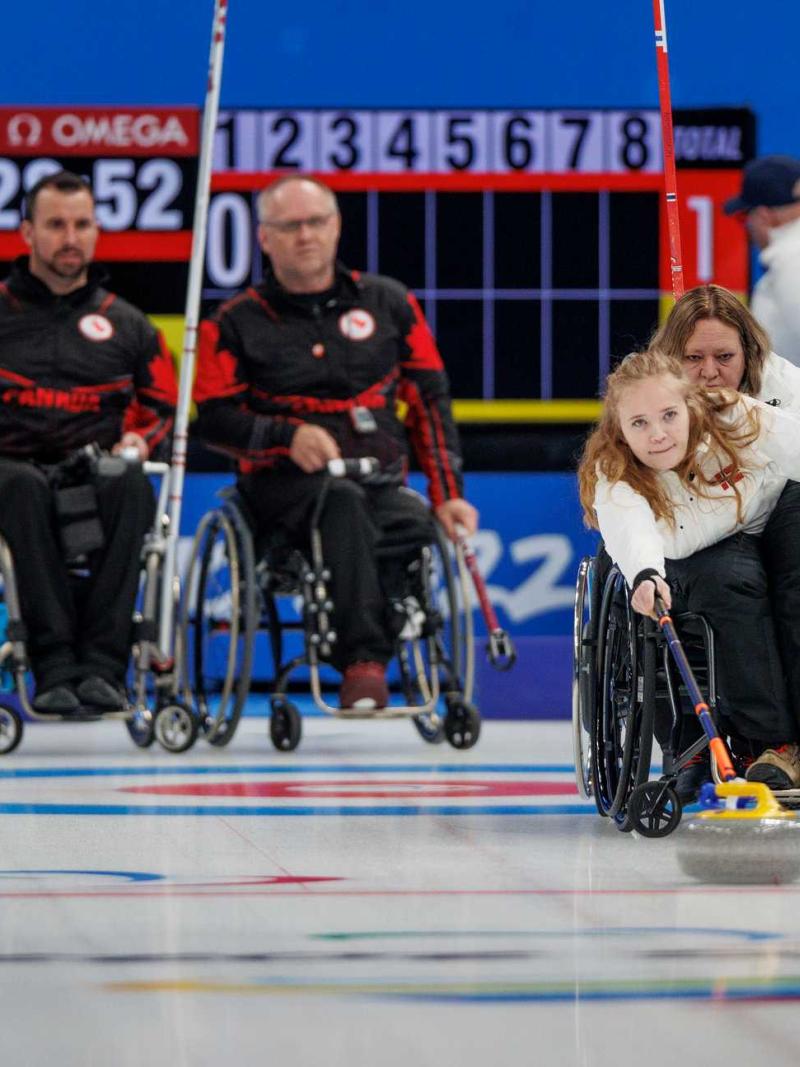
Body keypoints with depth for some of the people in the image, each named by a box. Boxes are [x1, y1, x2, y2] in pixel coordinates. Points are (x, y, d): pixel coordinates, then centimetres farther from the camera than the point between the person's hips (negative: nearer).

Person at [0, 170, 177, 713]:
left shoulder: (126, 324, 21)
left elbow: (164, 406, 23)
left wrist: (139, 440, 0)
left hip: (98, 488, 1)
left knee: (129, 483, -36)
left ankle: (103, 665, -40)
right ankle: (55, 666, -43)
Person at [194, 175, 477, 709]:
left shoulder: (388, 303, 16)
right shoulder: (236, 323, 10)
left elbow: (429, 400, 14)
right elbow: (214, 418, 3)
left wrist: (449, 494, 3)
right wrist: (289, 436, -14)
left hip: (381, 482, 2)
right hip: (287, 485, -2)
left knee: (418, 526, -34)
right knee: (343, 504, -39)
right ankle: (363, 661, -47)